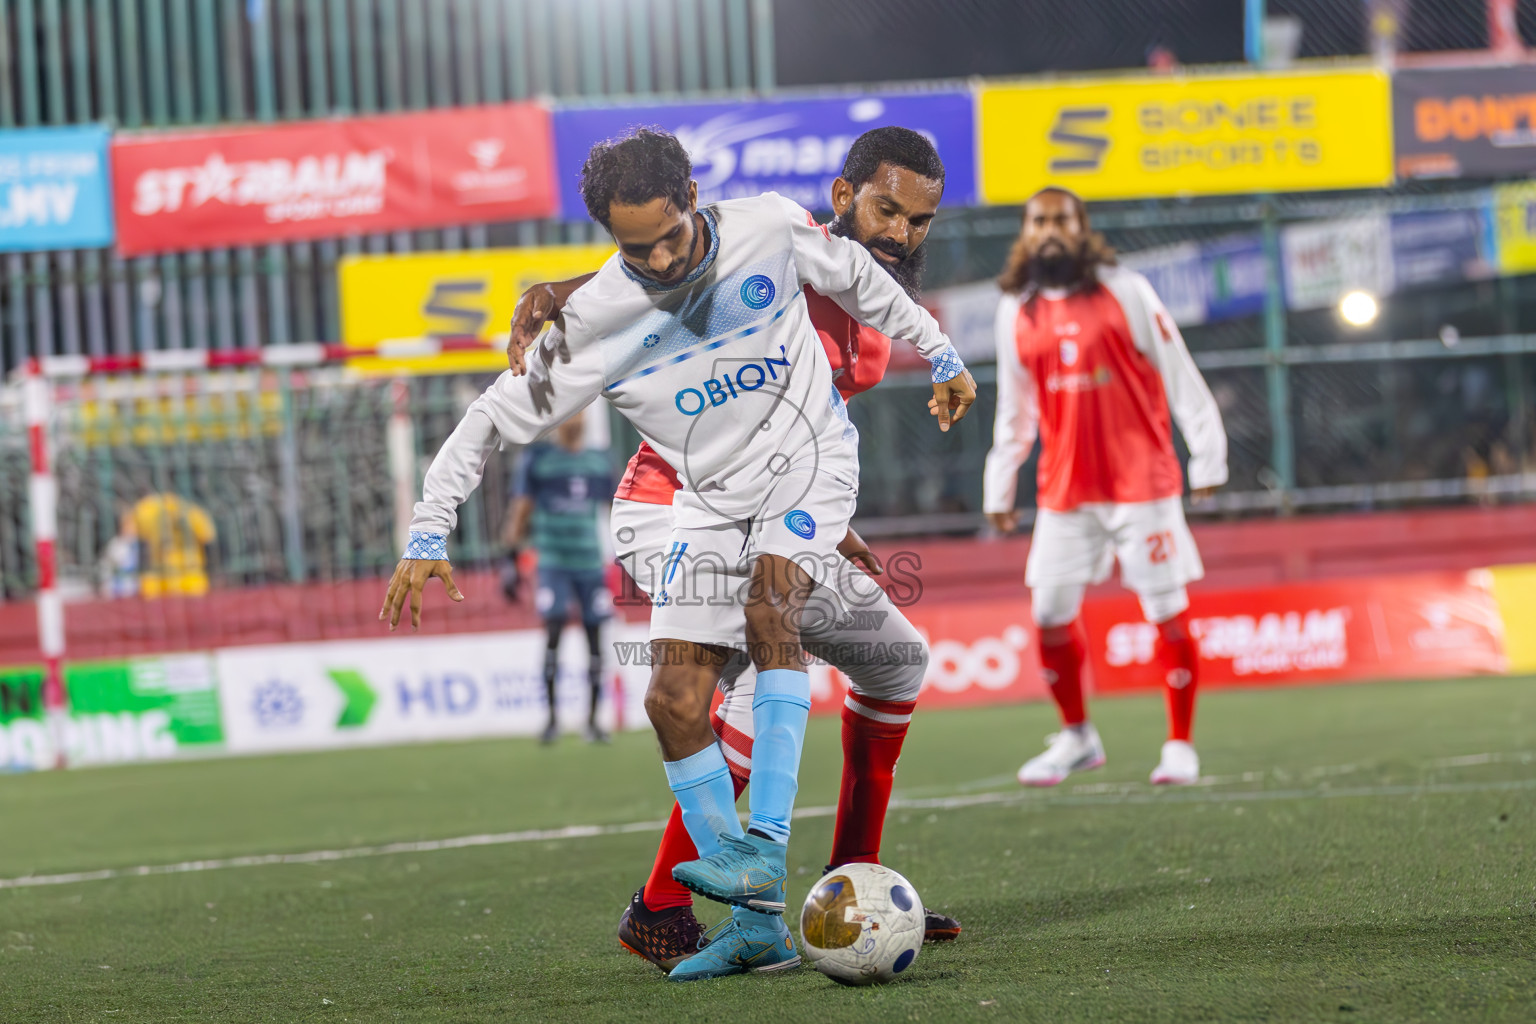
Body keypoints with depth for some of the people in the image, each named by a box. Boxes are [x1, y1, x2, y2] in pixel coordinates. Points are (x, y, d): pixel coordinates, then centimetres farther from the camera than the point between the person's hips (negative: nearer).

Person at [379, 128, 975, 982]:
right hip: (712, 502, 2)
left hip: (808, 465, -2)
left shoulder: (770, 229, -16)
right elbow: (500, 415, -9)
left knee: (768, 606, -32)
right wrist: (429, 535, -14)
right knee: (676, 703, -9)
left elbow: (855, 278, 6)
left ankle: (767, 849, -37)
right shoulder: (600, 317, -16)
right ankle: (759, 923, -3)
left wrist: (939, 354, 17)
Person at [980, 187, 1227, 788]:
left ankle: (1180, 745, 7)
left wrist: (1207, 456, -7)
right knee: (1050, 614, 1)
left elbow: (1179, 377, -3)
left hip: (1141, 481, -4)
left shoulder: (1125, 292, -3)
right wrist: (999, 488, 16)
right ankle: (1076, 737, 20)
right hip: (1065, 490, 4)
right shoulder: (1016, 311, 8)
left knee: (1167, 612, -3)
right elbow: (1014, 408, 17)